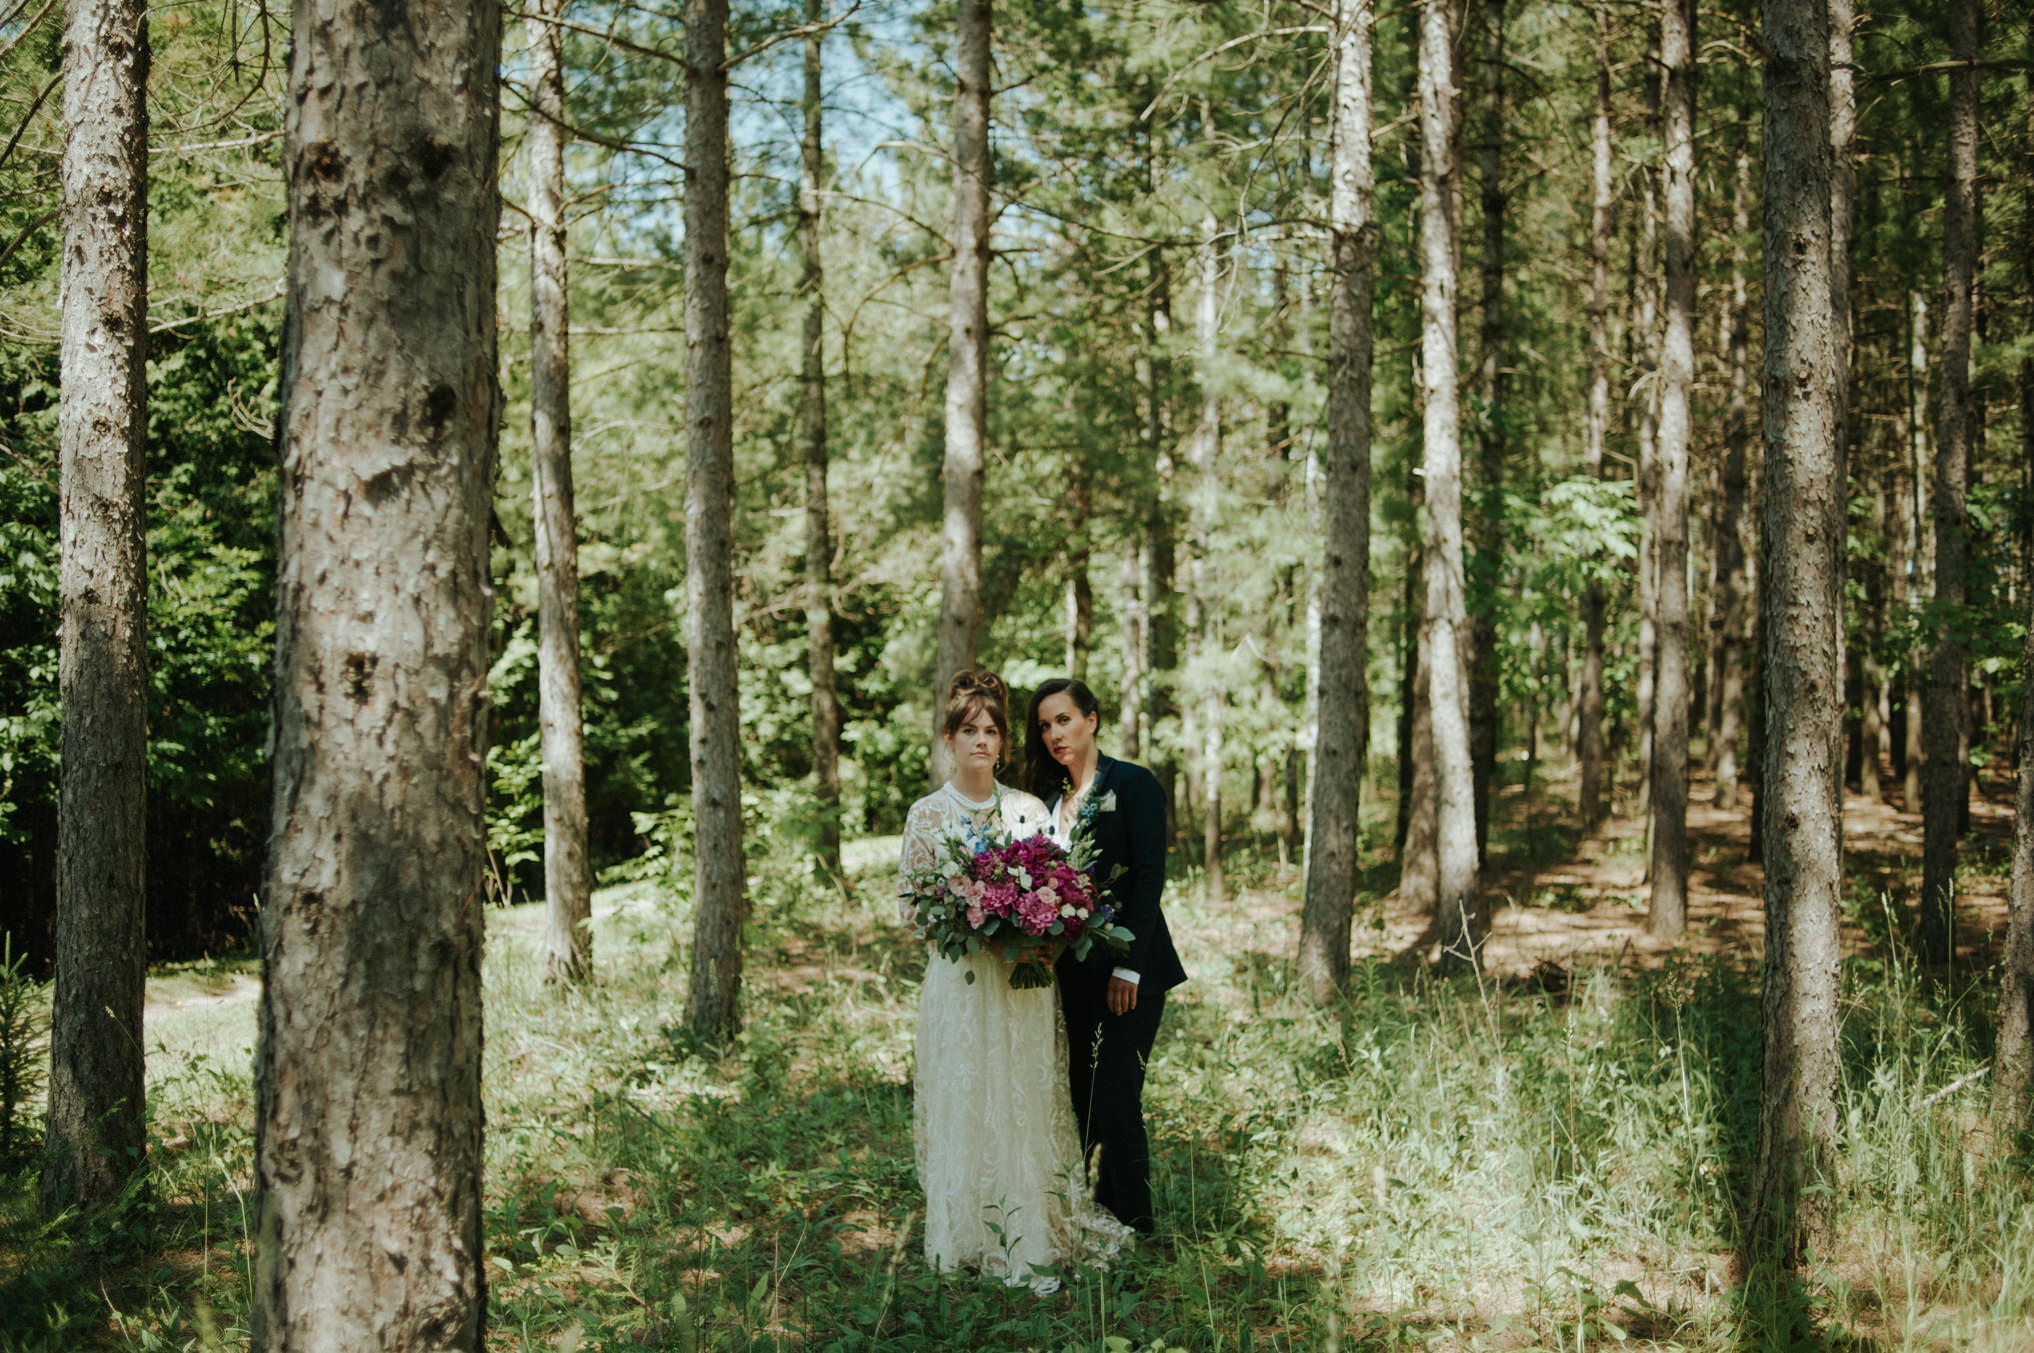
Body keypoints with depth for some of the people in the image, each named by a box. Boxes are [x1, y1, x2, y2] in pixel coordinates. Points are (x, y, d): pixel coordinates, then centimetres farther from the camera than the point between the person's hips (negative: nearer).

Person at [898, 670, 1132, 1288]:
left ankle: (1033, 1235, 9)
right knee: (964, 1104, 0)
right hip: (958, 979, -1)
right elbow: (909, 904, 3)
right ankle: (970, 1235, 10)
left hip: (1023, 982, 1)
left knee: (1028, 1103, 2)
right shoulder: (927, 813, 2)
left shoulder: (1029, 809, 6)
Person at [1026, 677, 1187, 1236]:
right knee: (1085, 1098, 8)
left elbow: (1149, 876, -11)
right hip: (1075, 971, 6)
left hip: (1129, 967, -6)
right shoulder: (1050, 797, 14)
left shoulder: (1134, 784, -5)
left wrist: (1129, 966, -16)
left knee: (1117, 1100, -8)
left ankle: (1133, 1231, 2)